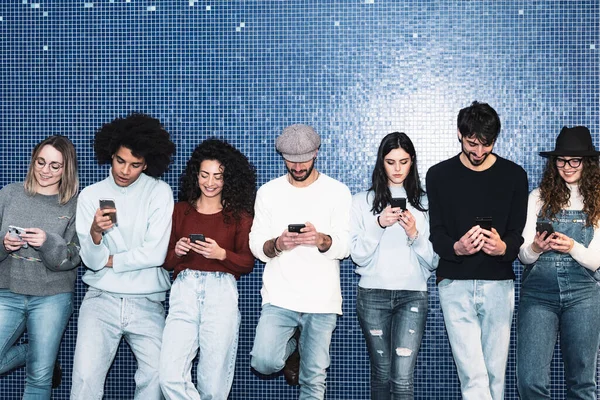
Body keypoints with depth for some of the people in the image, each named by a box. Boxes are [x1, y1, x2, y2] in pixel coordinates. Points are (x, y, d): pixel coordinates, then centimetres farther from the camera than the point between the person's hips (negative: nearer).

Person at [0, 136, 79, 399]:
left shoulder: (74, 205, -1)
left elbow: (72, 259, -6)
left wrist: (48, 243, -24)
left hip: (52, 297, -2)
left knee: (40, 377, 2)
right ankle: (34, 354, 24)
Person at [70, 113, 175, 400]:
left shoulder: (160, 193, -3)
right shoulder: (90, 195, 1)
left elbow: (156, 254, -9)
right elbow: (91, 261, -4)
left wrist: (109, 260, -1)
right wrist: (95, 233, -24)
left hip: (147, 302, 0)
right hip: (101, 299, 1)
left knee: (158, 376, -14)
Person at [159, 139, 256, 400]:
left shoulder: (239, 215, 11)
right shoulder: (181, 210, 15)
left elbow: (247, 263, 7)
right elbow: (166, 261, 15)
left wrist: (221, 254, -9)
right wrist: (177, 251, -5)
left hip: (221, 290, -1)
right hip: (184, 289, 1)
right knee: (170, 376, -14)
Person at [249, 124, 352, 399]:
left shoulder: (338, 192, 1)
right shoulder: (268, 192, 5)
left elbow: (346, 246, -4)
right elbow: (256, 244, 2)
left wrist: (321, 239, -26)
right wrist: (277, 244, -20)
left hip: (322, 299, -1)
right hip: (279, 296, 1)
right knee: (264, 363, -13)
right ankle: (291, 347, 20)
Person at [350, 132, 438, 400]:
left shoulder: (424, 203, 5)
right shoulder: (362, 201, 4)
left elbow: (433, 261, 3)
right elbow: (358, 255, -2)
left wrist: (414, 234, -14)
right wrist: (379, 225, -15)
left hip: (412, 295, -1)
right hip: (373, 295, 1)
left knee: (402, 378, -9)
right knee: (381, 374, 10)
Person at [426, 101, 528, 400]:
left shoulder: (514, 175, 4)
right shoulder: (439, 175, 2)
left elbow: (518, 231, 1)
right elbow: (436, 232, 0)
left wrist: (504, 248, -22)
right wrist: (456, 247, -23)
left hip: (498, 284, 1)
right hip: (455, 284, -1)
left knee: (495, 372, 8)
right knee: (473, 375, -7)